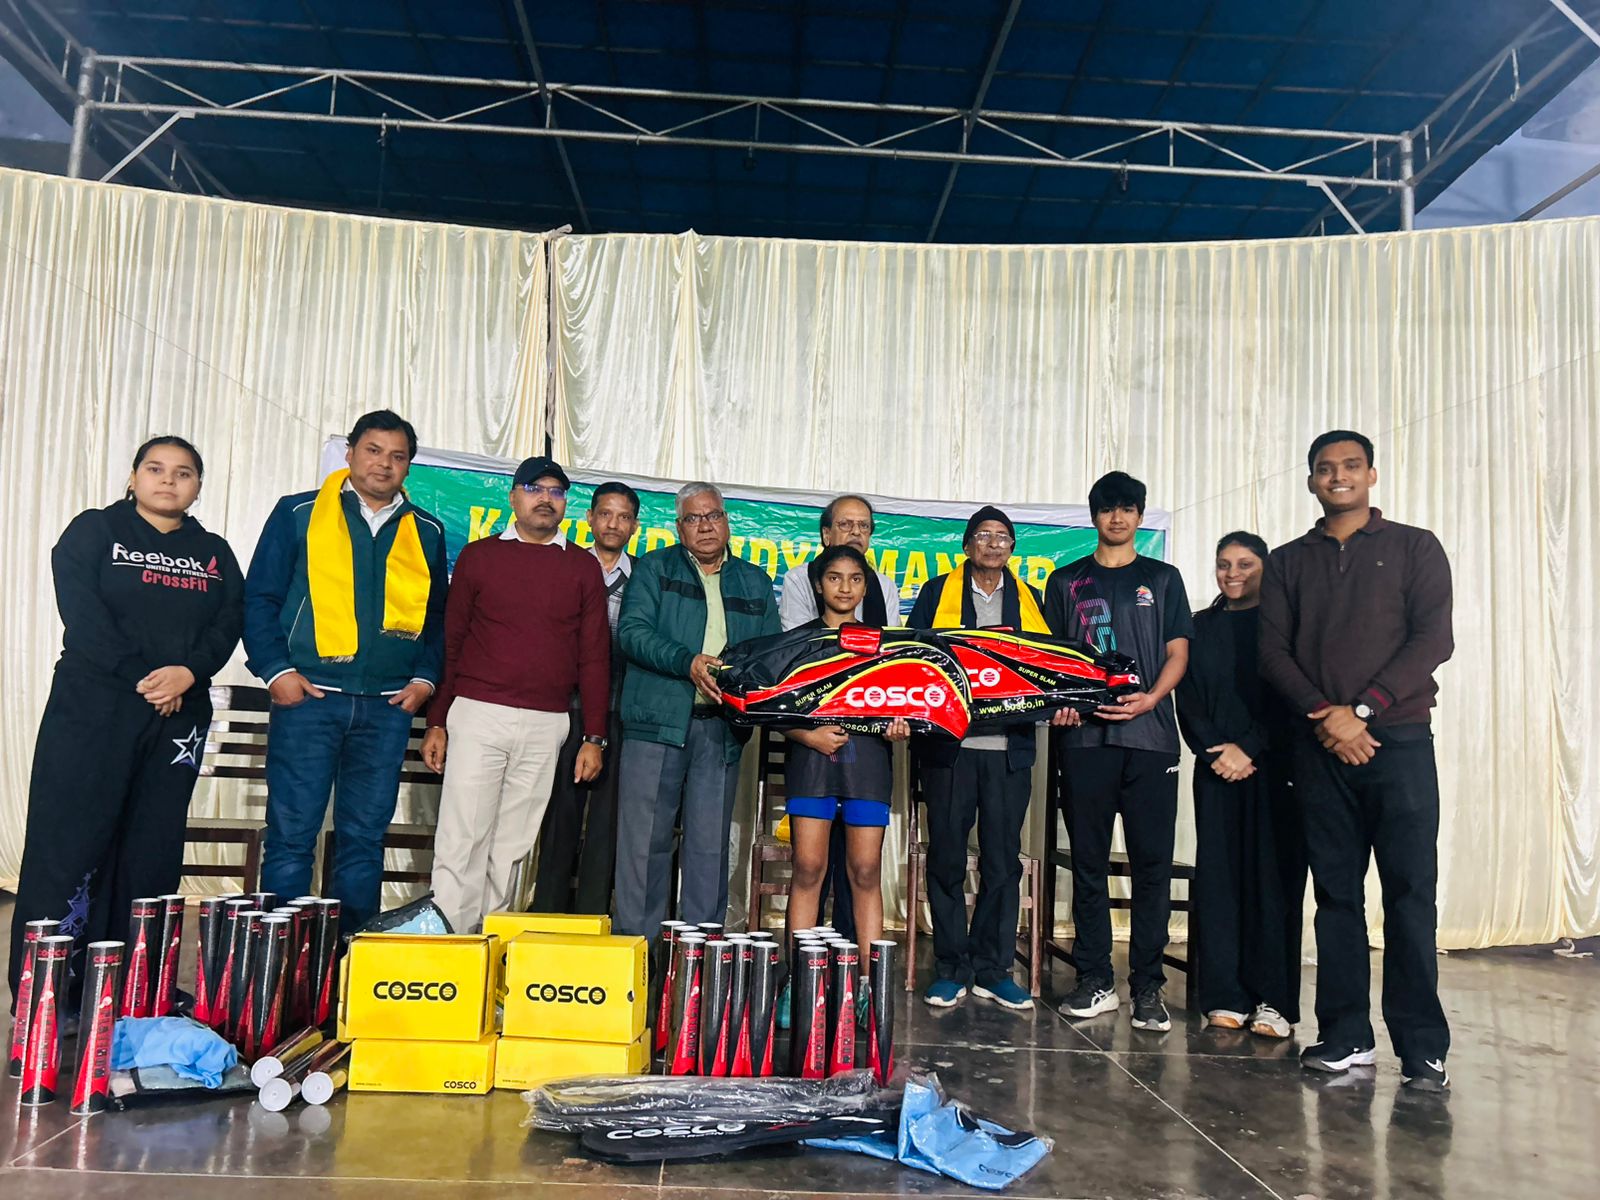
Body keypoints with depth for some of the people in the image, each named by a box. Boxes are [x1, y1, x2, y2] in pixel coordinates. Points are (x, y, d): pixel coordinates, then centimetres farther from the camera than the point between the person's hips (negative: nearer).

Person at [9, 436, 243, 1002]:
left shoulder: (214, 553, 15)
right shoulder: (93, 531, 5)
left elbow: (230, 622, 3)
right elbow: (81, 611, -7)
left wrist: (189, 671, -16)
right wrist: (139, 676, -15)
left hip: (179, 715, 3)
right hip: (92, 707, -3)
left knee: (154, 846, 3)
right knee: (70, 839, -6)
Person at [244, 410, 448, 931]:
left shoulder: (427, 532, 12)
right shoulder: (299, 513, 5)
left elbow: (438, 615, 16)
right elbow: (259, 598, 3)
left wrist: (425, 677, 3)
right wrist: (276, 669, -8)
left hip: (387, 707, 3)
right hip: (308, 697, -2)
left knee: (365, 839, 7)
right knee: (291, 835, 0)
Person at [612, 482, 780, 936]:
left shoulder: (756, 583, 18)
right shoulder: (654, 568, 9)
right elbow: (632, 631, -5)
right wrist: (687, 663, -18)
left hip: (722, 730, 3)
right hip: (657, 722, -2)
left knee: (711, 846, 5)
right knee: (645, 839, -2)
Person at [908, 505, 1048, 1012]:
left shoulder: (1028, 600, 16)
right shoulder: (937, 593, 10)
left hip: (1009, 746, 2)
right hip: (948, 742, -1)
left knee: (1003, 859, 3)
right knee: (947, 856, 2)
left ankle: (993, 969, 14)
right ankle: (951, 968, 12)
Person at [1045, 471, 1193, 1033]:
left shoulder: (1162, 579, 14)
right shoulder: (1067, 582, 14)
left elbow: (1177, 652, 8)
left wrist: (1150, 699, -10)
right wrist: (1058, 701, -6)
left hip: (1150, 734, 0)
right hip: (1084, 734, 1)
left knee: (1152, 863, -2)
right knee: (1088, 862, 3)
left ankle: (1147, 987, 5)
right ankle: (1095, 981, 11)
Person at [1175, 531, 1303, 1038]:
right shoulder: (1201, 627, 14)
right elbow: (1189, 698, 8)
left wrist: (1249, 747, -12)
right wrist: (1216, 750, -6)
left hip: (1274, 767, -3)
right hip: (1217, 768, 3)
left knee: (1273, 875, -4)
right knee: (1218, 874, 1)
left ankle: (1274, 1000, 1)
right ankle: (1226, 997, 6)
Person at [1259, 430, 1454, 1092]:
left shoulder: (1414, 547, 8)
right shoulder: (1288, 562, 14)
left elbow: (1434, 639, -3)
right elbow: (1273, 651, 6)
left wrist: (1363, 709, -11)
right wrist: (1327, 714, -9)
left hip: (1398, 739, -2)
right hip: (1320, 745, 2)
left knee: (1410, 893, -4)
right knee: (1336, 892, 5)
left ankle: (1422, 1045, 2)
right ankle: (1345, 1035, 11)